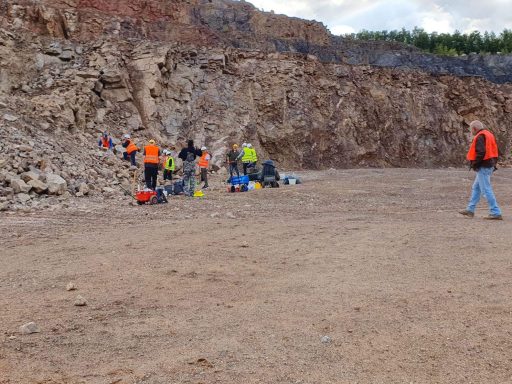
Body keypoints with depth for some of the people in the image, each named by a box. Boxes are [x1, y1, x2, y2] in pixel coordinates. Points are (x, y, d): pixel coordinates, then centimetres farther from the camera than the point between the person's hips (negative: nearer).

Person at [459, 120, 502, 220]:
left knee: (486, 189, -7)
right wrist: (493, 164, 18)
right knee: (476, 188, 18)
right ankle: (470, 210, 26)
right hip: (490, 165, 10)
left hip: (483, 167, -10)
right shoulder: (489, 135, 15)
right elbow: (494, 151, 17)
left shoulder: (480, 137, -16)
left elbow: (480, 153, -25)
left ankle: (496, 213, -6)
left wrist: (474, 164, -15)